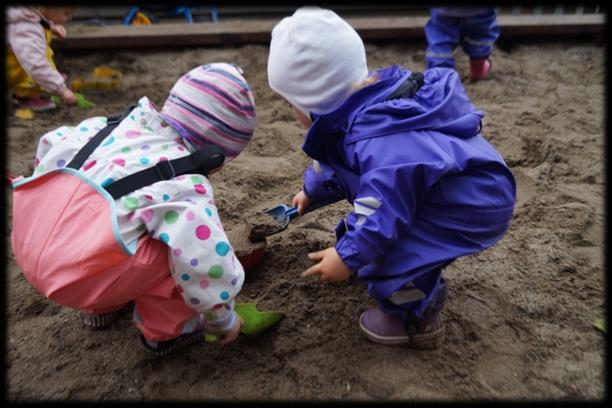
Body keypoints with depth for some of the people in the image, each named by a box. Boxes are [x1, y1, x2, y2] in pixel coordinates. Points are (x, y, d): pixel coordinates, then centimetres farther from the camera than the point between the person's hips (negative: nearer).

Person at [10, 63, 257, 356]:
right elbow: (205, 264, -23)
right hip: (78, 280, -8)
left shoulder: (109, 126, 8)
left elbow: (50, 145, 21)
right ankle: (166, 330, 13)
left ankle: (103, 306, 36)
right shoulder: (185, 187, -16)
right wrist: (223, 320, -3)